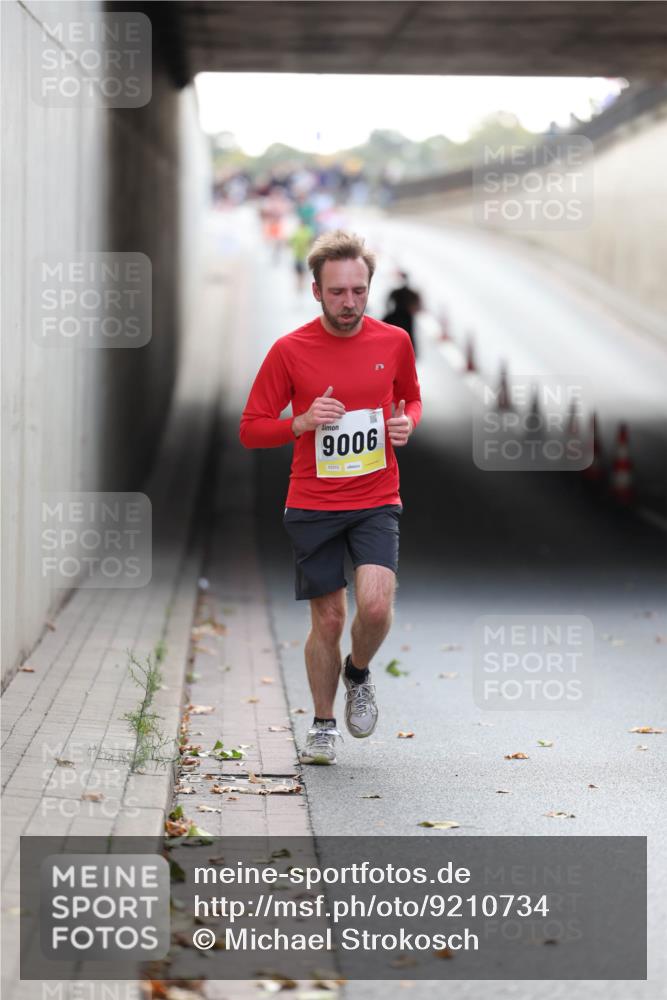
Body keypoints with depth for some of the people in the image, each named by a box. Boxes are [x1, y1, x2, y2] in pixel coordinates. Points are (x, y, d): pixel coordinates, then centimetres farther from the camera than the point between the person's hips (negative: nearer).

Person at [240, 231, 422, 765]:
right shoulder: (289, 350, -6)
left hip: (377, 502, 1)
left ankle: (359, 674, 16)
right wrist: (303, 422, -19)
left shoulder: (394, 342, 0)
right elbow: (251, 429, -1)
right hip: (312, 505, -1)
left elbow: (411, 398, 19)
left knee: (376, 606, -18)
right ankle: (323, 725, 26)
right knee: (328, 620, 4)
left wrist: (407, 422, -4)